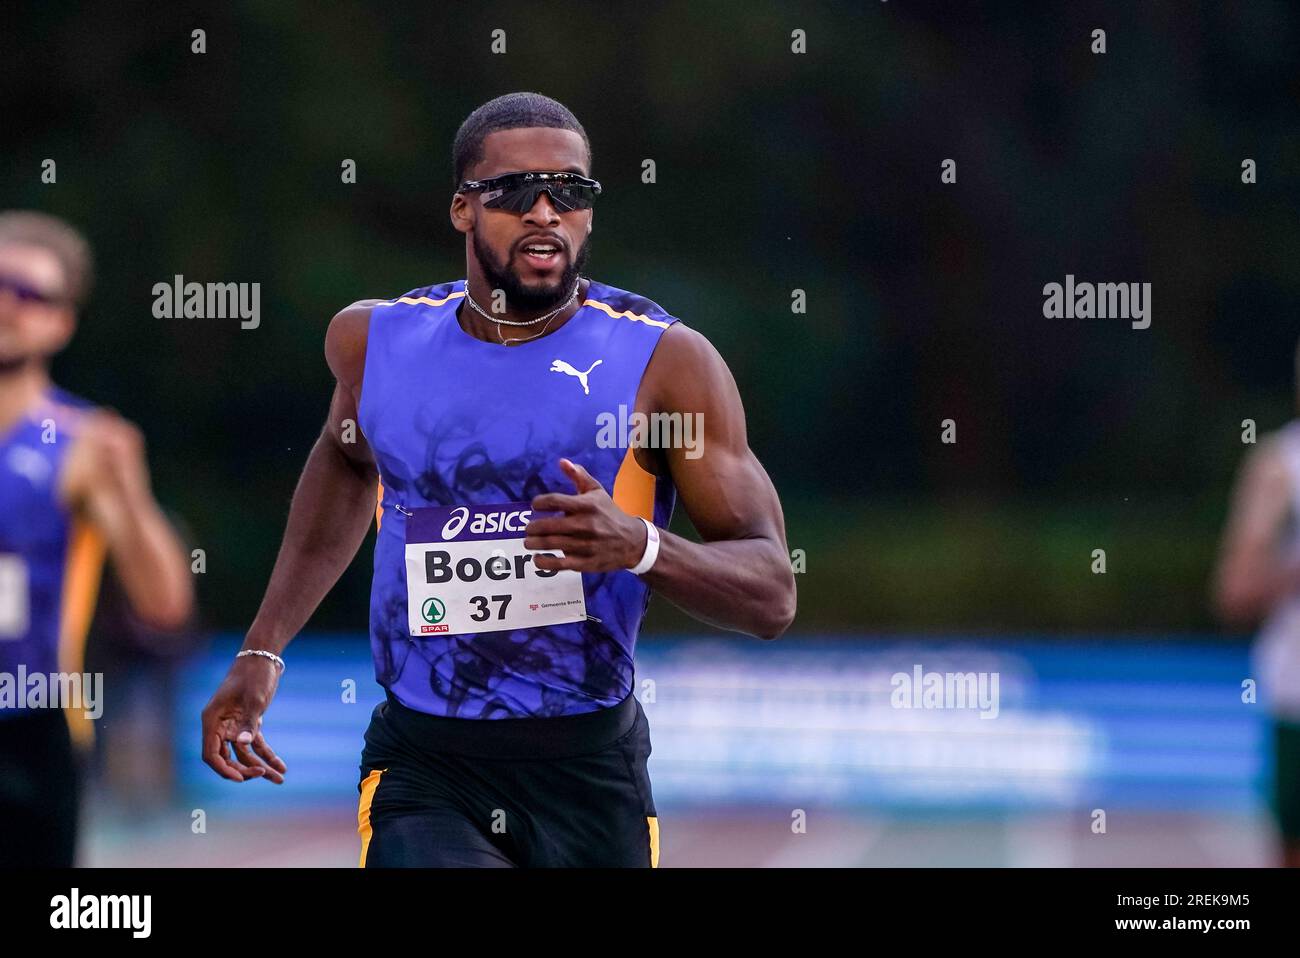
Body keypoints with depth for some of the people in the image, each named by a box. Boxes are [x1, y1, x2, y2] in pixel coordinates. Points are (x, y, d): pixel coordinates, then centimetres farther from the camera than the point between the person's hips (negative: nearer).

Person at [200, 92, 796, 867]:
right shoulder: (378, 339, 3)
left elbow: (771, 594, -8)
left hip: (590, 772, 0)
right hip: (422, 765, 0)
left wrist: (640, 546, -28)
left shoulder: (667, 361, -7)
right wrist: (263, 651, 24)